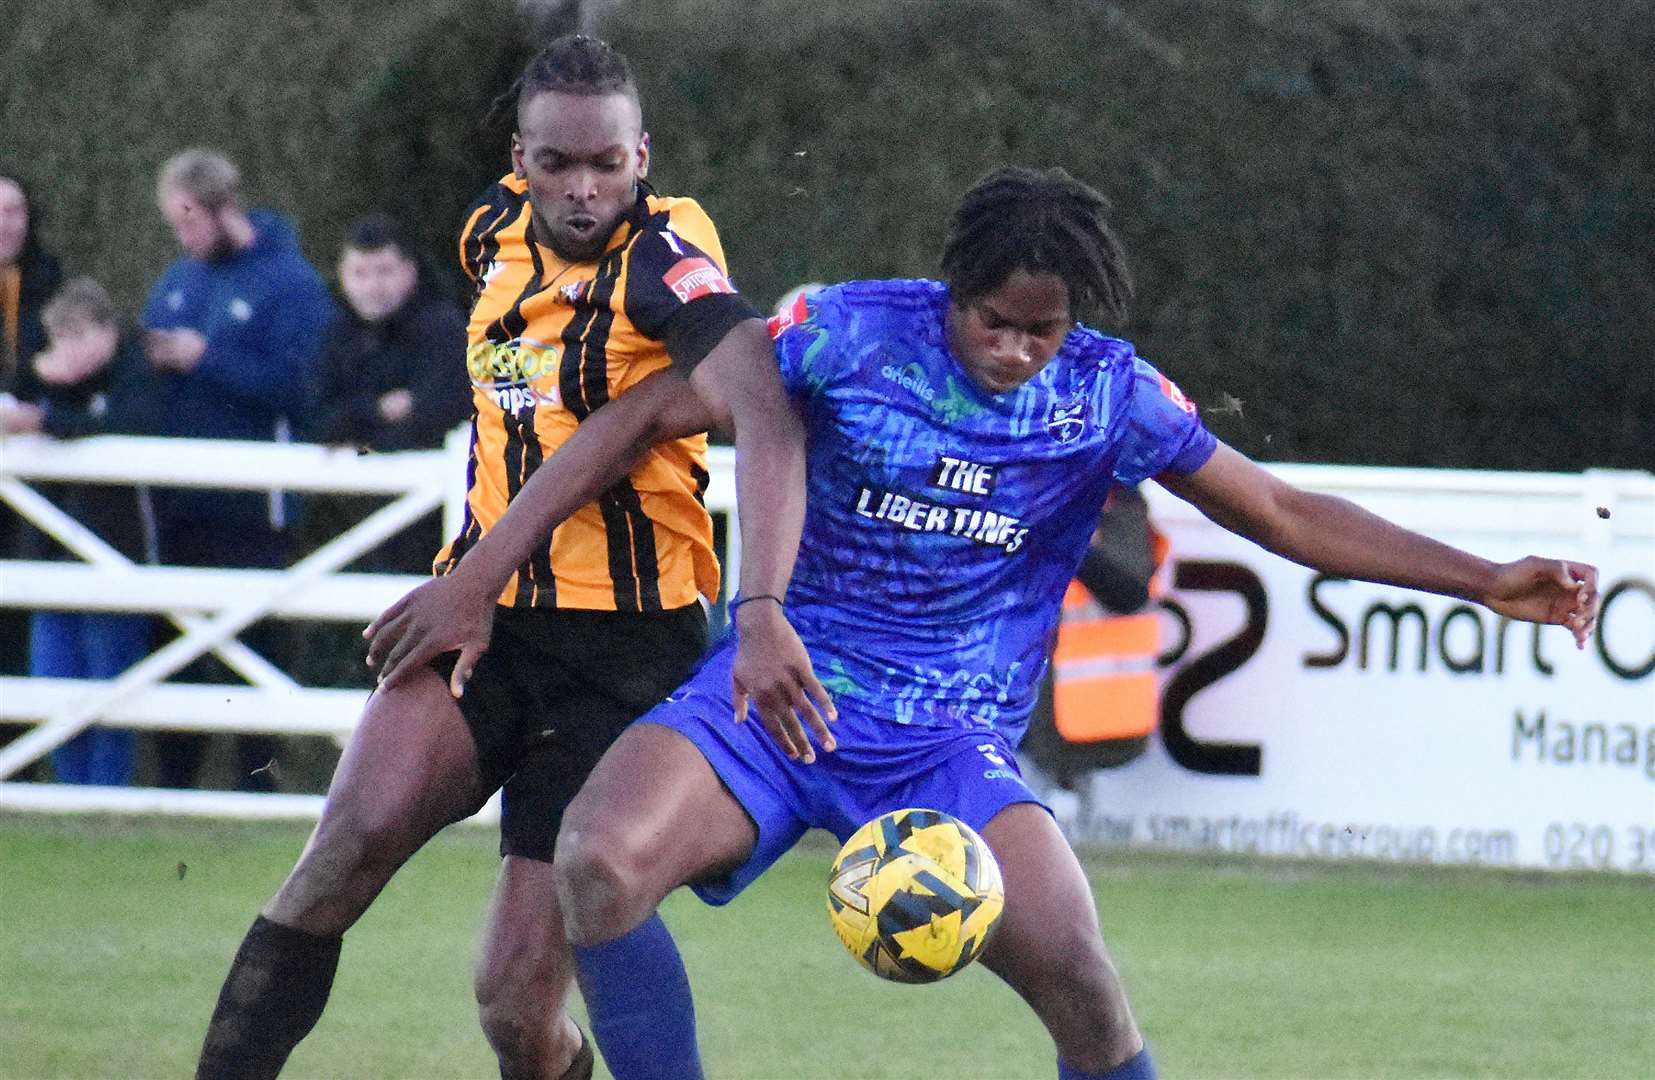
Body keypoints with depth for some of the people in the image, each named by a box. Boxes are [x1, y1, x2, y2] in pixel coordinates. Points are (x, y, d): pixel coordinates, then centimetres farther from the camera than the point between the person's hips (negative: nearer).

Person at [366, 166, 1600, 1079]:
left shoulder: (1114, 397, 0)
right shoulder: (849, 334, -6)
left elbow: (1286, 514, 9)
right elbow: (642, 419, 0)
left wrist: (1487, 581, 3)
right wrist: (478, 576, -2)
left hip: (951, 743, 0)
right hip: (777, 693, 0)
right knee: (600, 864, -30)